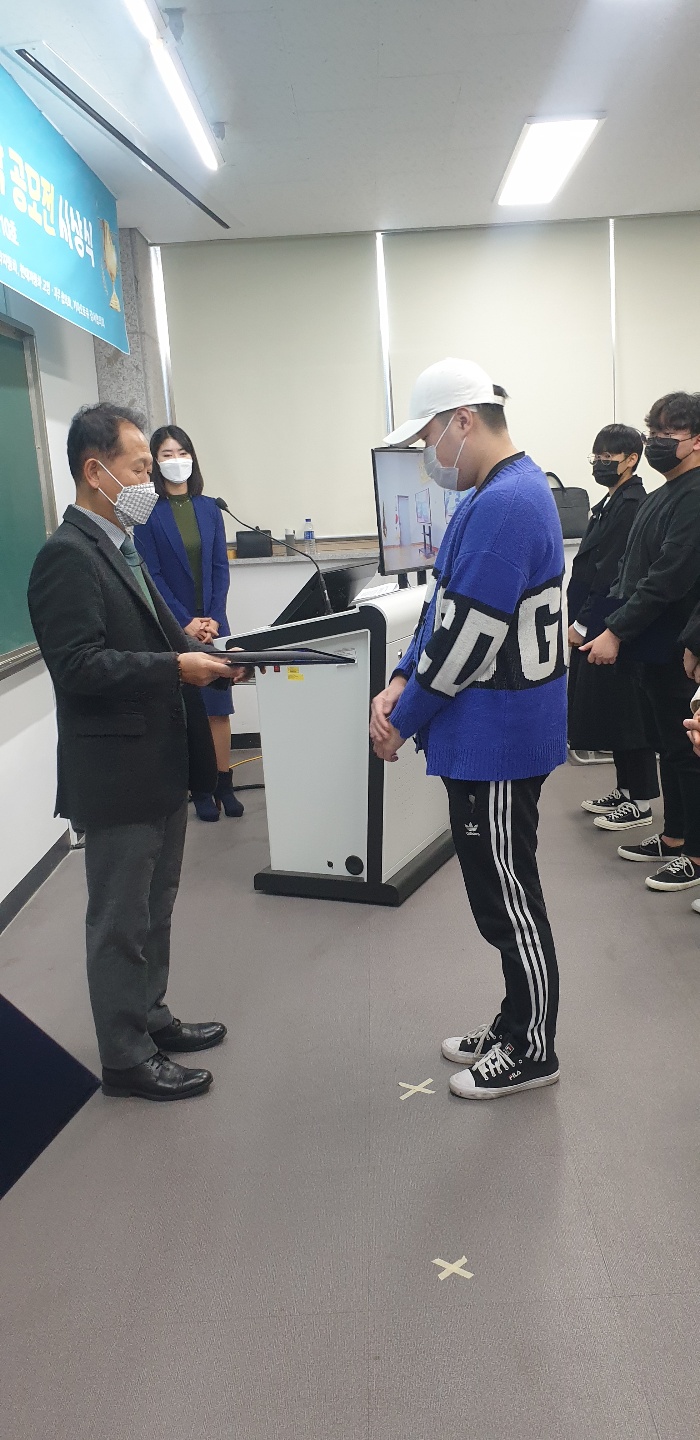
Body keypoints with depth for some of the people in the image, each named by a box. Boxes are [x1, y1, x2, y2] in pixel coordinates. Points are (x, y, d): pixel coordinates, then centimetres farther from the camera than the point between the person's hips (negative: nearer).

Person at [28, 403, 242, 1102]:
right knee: (121, 921, 6)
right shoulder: (68, 556, -18)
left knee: (153, 908, 22)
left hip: (159, 764, 9)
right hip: (116, 774, -9)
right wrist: (177, 667, -24)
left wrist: (202, 655, 1)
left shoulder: (120, 547, 12)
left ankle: (149, 1017, 39)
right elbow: (79, 666, -25)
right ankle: (126, 1059, 21)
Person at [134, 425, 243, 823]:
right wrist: (186, 622, -11)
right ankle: (199, 787, 10)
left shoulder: (209, 508, 8)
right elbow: (152, 575, -6)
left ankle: (225, 784, 13)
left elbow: (221, 567, 6)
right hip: (174, 626, -3)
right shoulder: (148, 512, -3)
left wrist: (214, 618, -5)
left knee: (220, 706, 4)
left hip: (213, 622, 3)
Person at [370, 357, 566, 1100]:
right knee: (501, 892, 19)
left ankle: (531, 1051, 22)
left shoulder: (505, 505, -22)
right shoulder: (500, 493, 12)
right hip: (491, 731, 10)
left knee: (507, 898, 4)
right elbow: (448, 607, 14)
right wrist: (402, 682, 3)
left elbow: (467, 637, -22)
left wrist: (403, 719, -11)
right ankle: (518, 1022, 35)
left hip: (496, 738, -10)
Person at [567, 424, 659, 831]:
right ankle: (626, 789, 26)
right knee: (609, 709, 15)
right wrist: (582, 620, 14)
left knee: (624, 710, -2)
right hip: (599, 625, 10)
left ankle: (641, 801, 8)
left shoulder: (632, 505, -15)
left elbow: (614, 573, -20)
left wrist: (583, 623, -18)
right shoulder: (612, 502, 16)